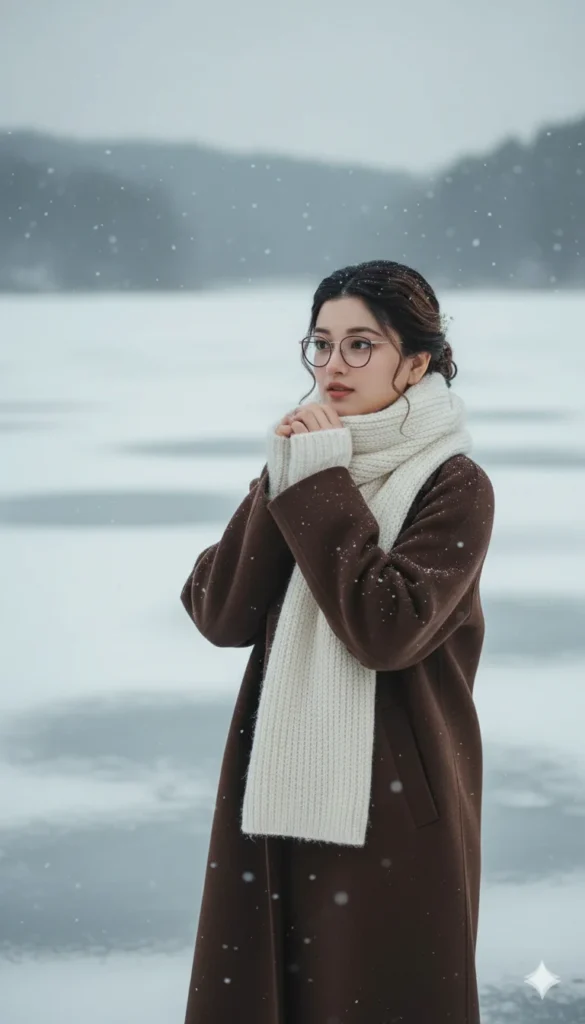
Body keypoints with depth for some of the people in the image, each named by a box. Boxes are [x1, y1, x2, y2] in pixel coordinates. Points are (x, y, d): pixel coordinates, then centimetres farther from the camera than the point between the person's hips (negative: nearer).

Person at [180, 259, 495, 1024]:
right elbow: (217, 616, -1)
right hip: (277, 790, 5)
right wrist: (283, 484, -9)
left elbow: (385, 629, -22)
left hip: (394, 809, -5)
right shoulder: (300, 464, 9)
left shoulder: (454, 485, -7)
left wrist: (322, 485, -16)